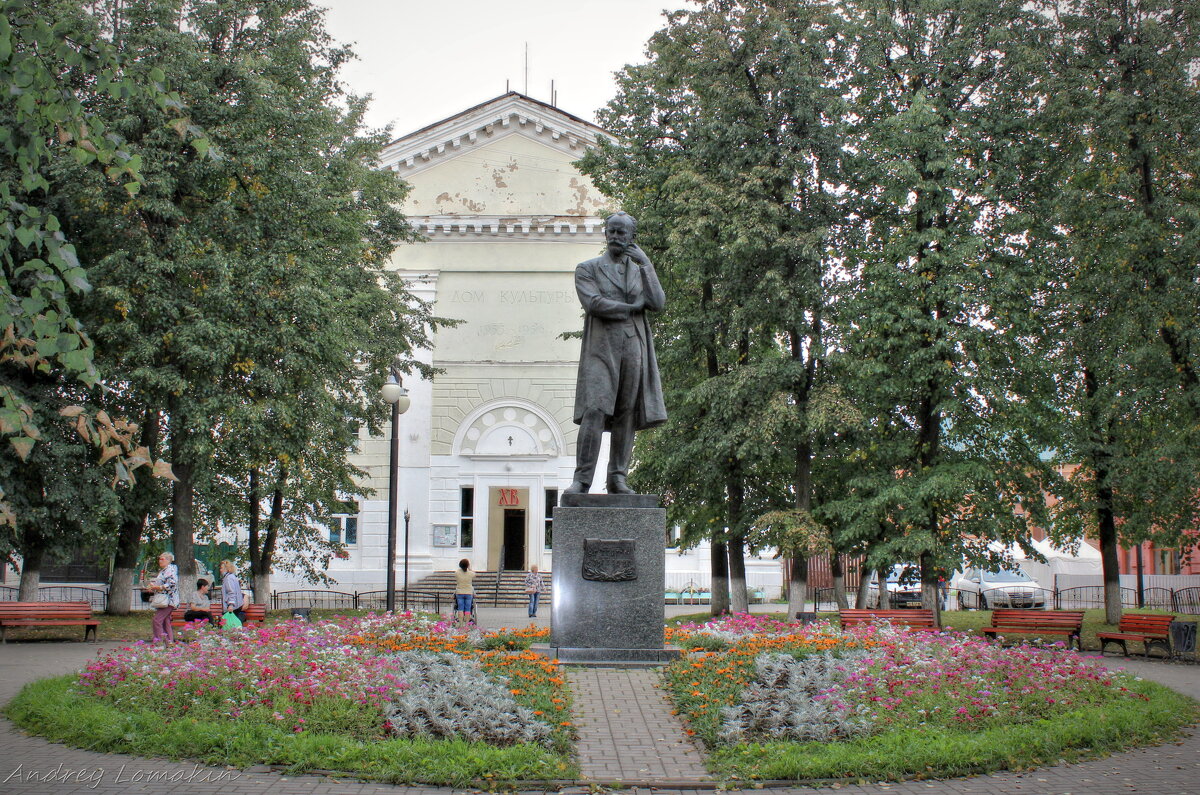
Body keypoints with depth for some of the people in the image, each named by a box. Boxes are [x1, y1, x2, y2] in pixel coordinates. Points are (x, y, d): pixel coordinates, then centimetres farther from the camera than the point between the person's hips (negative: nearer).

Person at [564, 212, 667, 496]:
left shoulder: (641, 270, 19)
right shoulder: (587, 269, 9)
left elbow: (658, 304, 2)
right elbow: (593, 303, -8)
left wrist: (646, 263, -3)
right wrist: (634, 307, -3)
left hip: (634, 348, 3)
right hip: (601, 348, -3)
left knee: (627, 415, -1)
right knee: (594, 411, -14)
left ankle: (617, 479, 2)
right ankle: (582, 479, -14)